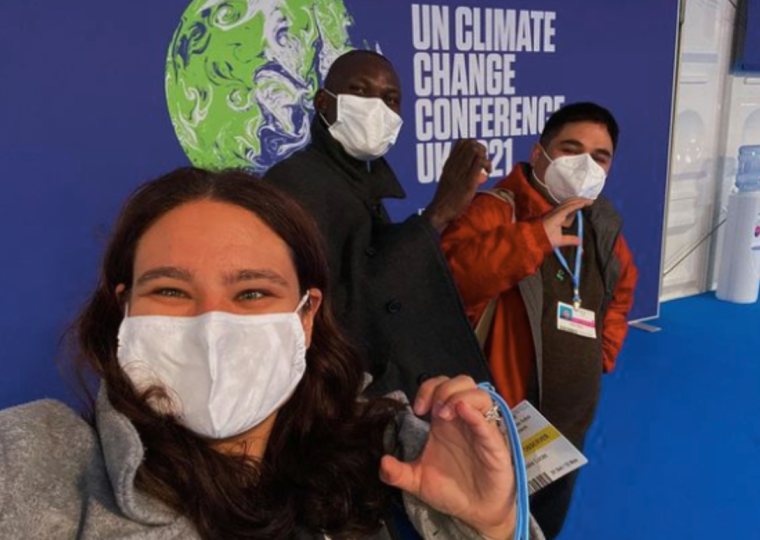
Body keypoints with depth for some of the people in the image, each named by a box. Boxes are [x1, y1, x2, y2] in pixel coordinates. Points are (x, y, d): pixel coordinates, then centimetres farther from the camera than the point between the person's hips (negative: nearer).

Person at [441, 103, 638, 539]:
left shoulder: (604, 224, 5)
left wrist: (603, 352, 12)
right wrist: (534, 237, -36)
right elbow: (446, 277, -36)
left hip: (571, 424, 7)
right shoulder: (495, 210, -18)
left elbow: (621, 290, 23)